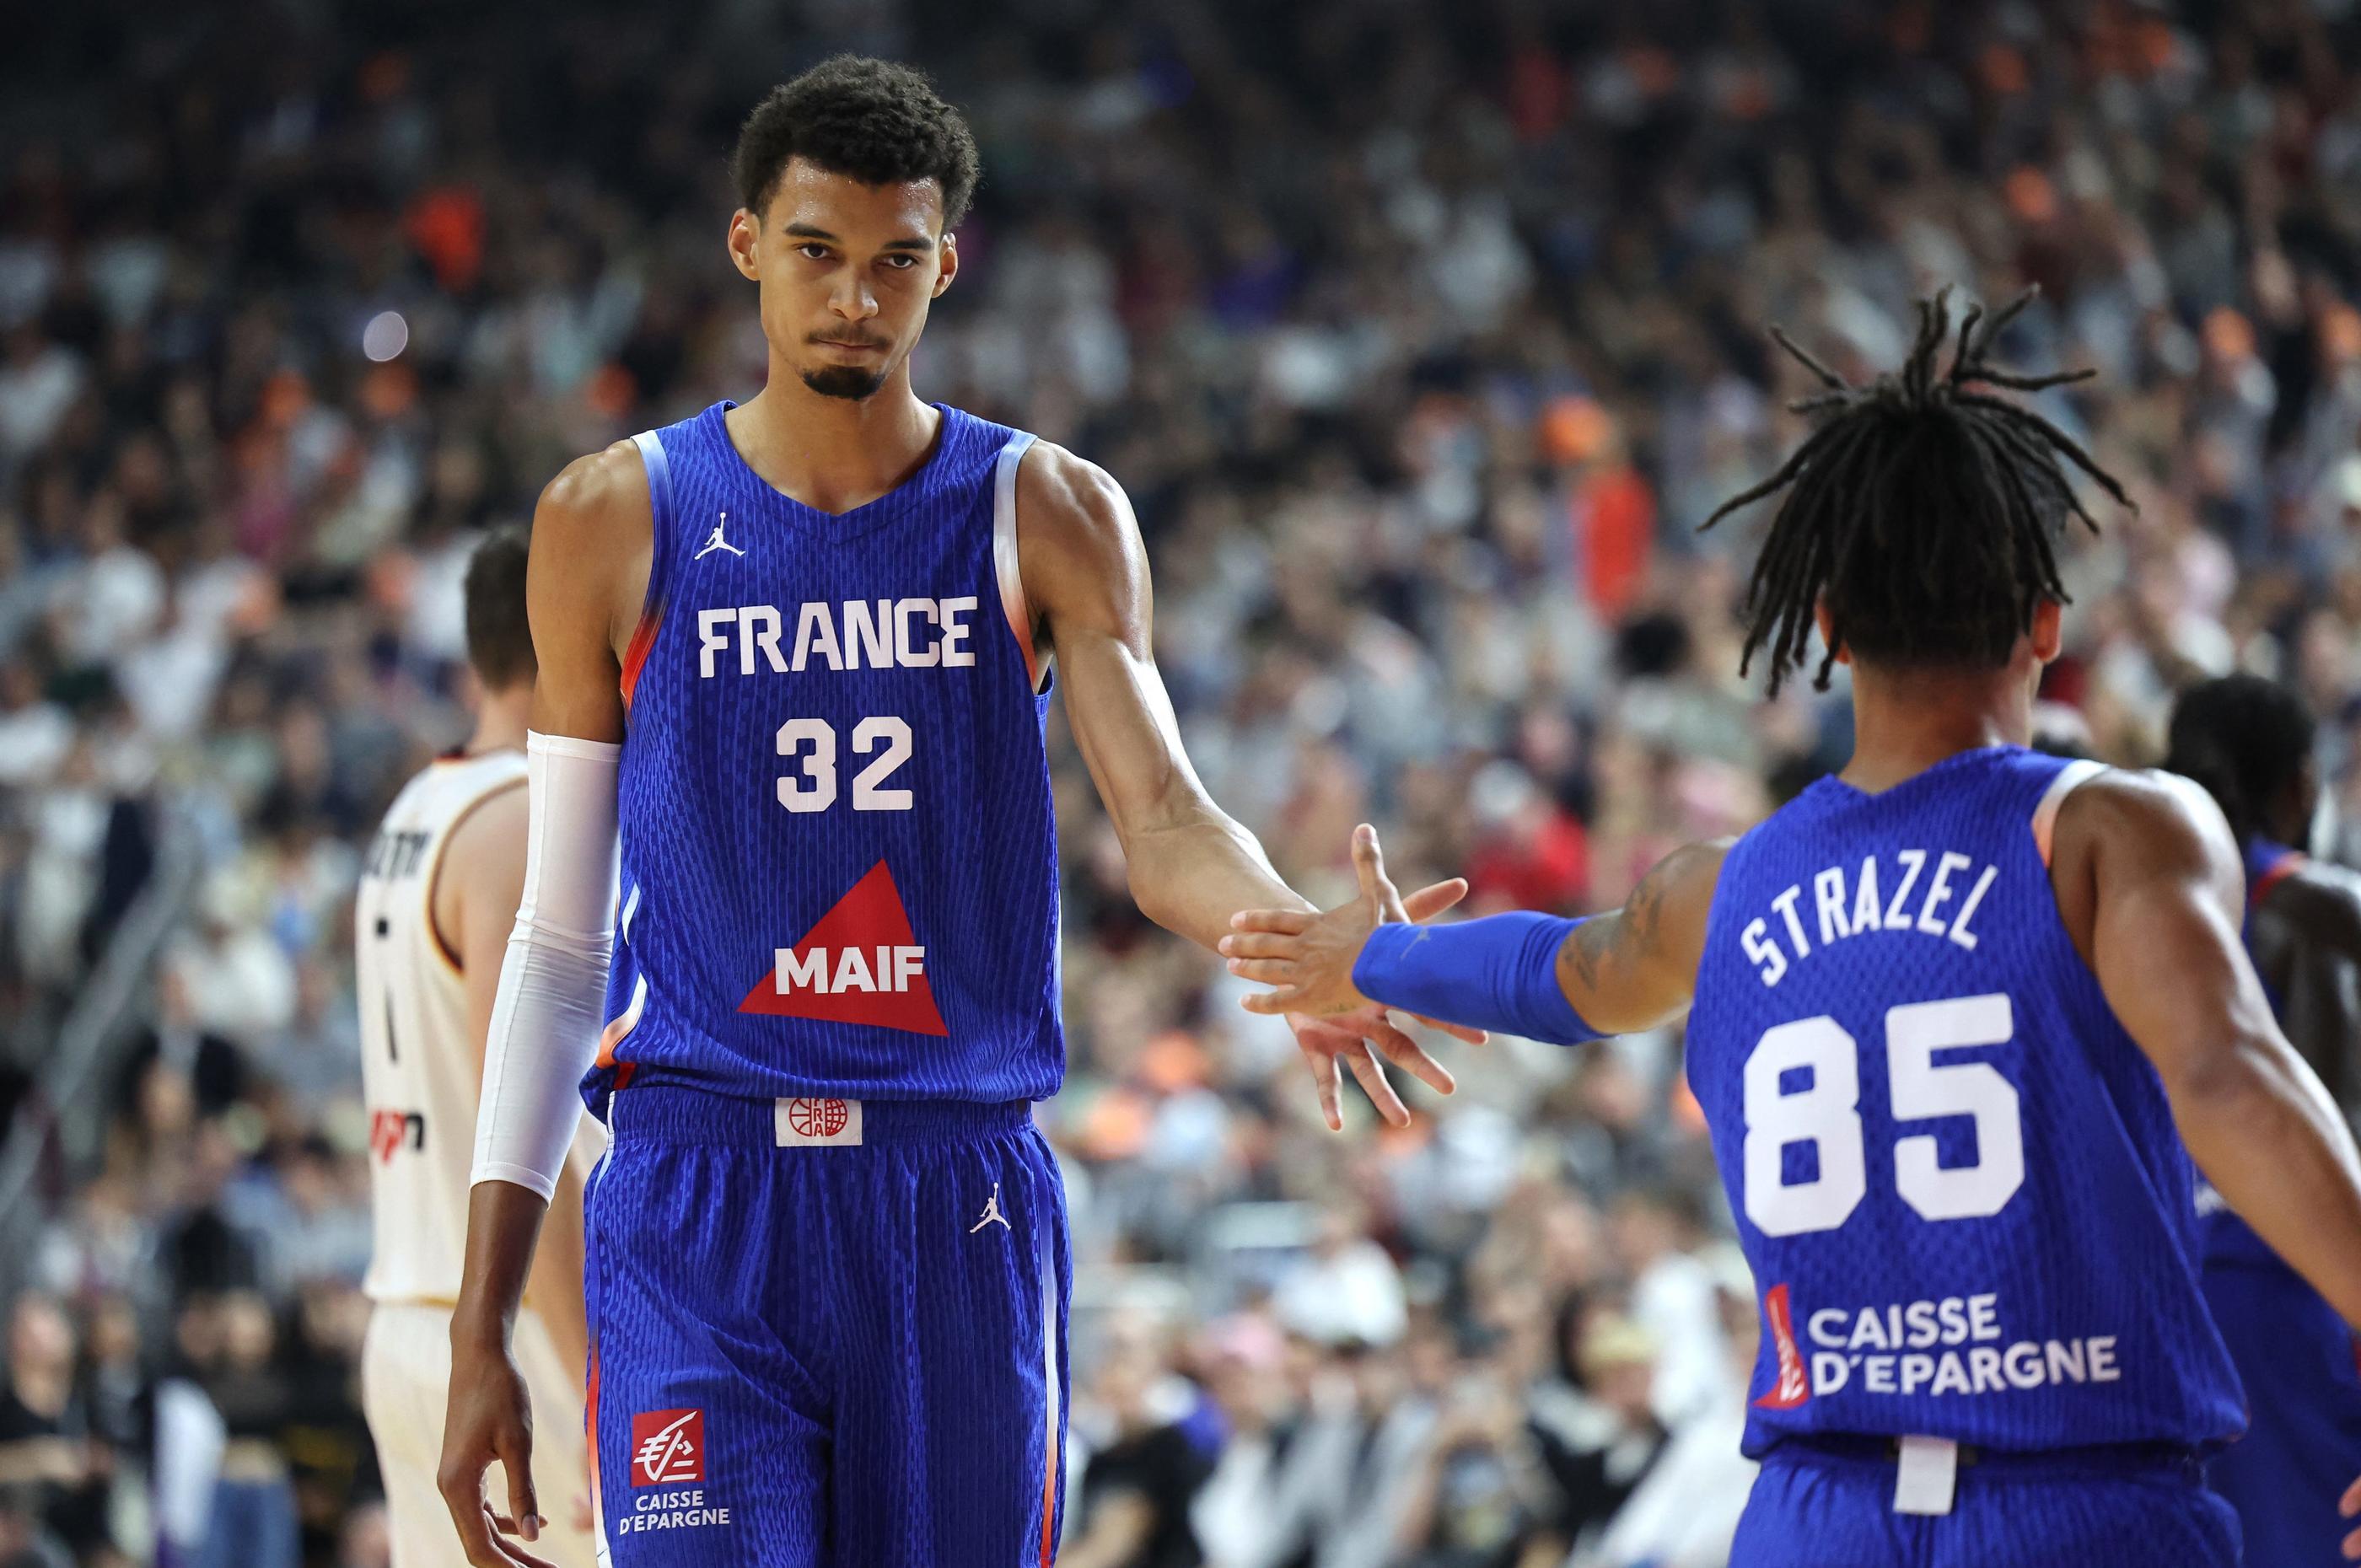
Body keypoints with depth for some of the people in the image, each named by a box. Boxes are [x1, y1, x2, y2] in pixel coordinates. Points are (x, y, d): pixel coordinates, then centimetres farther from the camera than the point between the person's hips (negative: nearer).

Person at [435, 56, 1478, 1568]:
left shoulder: (1048, 517, 5)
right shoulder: (616, 522, 5)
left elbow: (1165, 819, -7)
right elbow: (559, 938, 8)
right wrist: (481, 1330, 4)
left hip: (963, 1211, 1)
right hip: (697, 1212, -1)